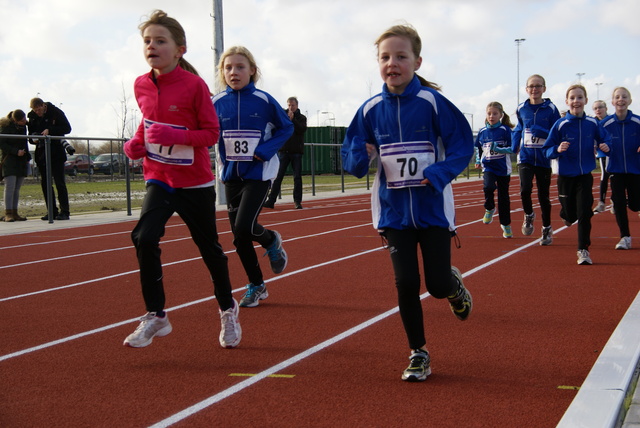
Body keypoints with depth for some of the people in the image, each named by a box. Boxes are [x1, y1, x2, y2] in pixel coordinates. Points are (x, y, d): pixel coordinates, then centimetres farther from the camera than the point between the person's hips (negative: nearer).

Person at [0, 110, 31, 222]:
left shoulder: (23, 126, 11)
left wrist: (27, 158, 19)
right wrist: (16, 151, -18)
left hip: (21, 161, 6)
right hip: (9, 161, -6)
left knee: (17, 188, 4)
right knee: (10, 186, -11)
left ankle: (14, 213, 5)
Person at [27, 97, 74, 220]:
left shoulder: (56, 112, -6)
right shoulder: (32, 116, 8)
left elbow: (67, 128, -7)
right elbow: (31, 133, 15)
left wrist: (50, 130, -18)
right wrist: (33, 139, -8)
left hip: (56, 153, -5)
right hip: (41, 153, 5)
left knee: (59, 182, -7)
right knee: (45, 182, 5)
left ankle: (64, 211, -5)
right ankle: (52, 211, 11)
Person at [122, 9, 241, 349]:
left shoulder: (194, 85, -16)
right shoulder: (141, 86, -1)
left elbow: (212, 132, -13)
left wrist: (176, 136, -28)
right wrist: (137, 142, -2)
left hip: (195, 184, -3)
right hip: (159, 180, 3)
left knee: (209, 248, 12)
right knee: (144, 238, -19)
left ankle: (228, 310, 36)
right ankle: (155, 317, -5)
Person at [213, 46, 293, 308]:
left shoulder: (263, 100, -7)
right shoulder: (217, 103, 0)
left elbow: (286, 128, 2)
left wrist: (265, 151, -12)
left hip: (259, 174, -4)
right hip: (231, 175, 4)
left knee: (244, 228, -18)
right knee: (239, 236, 7)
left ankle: (272, 241, 17)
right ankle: (256, 286, 24)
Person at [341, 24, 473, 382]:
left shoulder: (432, 102, -10)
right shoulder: (371, 109, -1)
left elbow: (463, 143, -8)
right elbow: (352, 154, 6)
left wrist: (441, 173, -23)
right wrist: (359, 157, -17)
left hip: (433, 208, -2)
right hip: (394, 211, 2)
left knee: (438, 284, -1)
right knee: (406, 284, 0)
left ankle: (455, 285, 37)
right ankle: (419, 353, 18)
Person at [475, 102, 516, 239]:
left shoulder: (505, 130, -6)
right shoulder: (482, 132, 5)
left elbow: (512, 148, -8)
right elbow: (478, 148, 21)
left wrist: (498, 149, -22)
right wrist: (478, 160, 8)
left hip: (503, 169, -1)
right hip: (488, 167, 2)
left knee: (503, 197, 6)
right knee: (488, 187, -28)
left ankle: (506, 225, 23)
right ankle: (490, 209, 0)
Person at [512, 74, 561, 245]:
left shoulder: (551, 109, -4)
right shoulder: (522, 109, 4)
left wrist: (542, 132, -21)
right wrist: (514, 145, 6)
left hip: (544, 159, -1)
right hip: (525, 157, 1)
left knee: (543, 196, 7)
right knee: (525, 189, -19)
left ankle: (547, 229, 26)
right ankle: (528, 216, 11)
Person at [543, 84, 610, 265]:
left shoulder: (593, 123, -4)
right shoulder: (560, 125, -10)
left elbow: (604, 140, 10)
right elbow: (547, 149, -7)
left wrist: (605, 146, -12)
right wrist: (557, 150, -28)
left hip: (585, 175, 1)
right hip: (565, 175, -1)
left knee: (584, 213, -5)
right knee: (570, 214, 8)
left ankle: (583, 250, 5)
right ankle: (566, 214, 46)